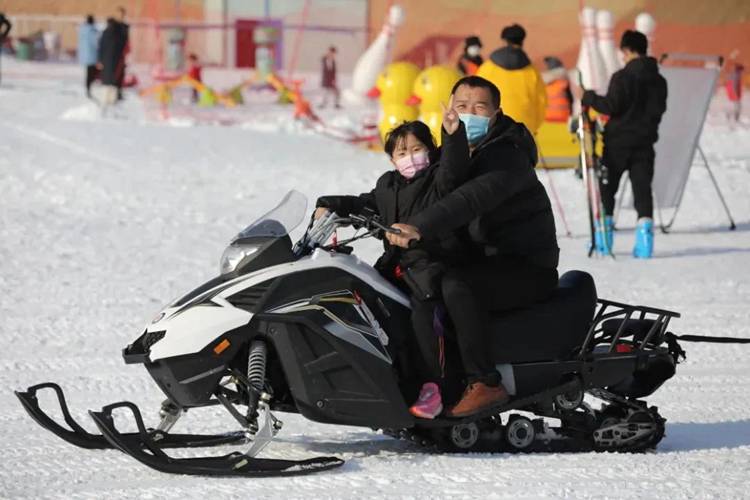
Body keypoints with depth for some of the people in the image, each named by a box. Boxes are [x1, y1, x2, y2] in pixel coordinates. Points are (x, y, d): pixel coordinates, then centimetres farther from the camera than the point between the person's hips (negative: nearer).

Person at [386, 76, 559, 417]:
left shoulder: (507, 155, -17)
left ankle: (485, 383, -32)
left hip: (529, 271, -9)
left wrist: (420, 227, -48)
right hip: (484, 261, 9)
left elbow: (474, 197, -37)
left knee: (456, 284, -33)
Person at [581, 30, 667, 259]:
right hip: (645, 141, 4)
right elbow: (659, 110, 14)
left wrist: (589, 98, -2)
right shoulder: (659, 81, 7)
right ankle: (645, 226, -17)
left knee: (606, 186, 8)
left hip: (619, 141, -4)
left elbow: (611, 106, -16)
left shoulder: (622, 77, -12)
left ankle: (604, 234, 8)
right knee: (642, 188, 1)